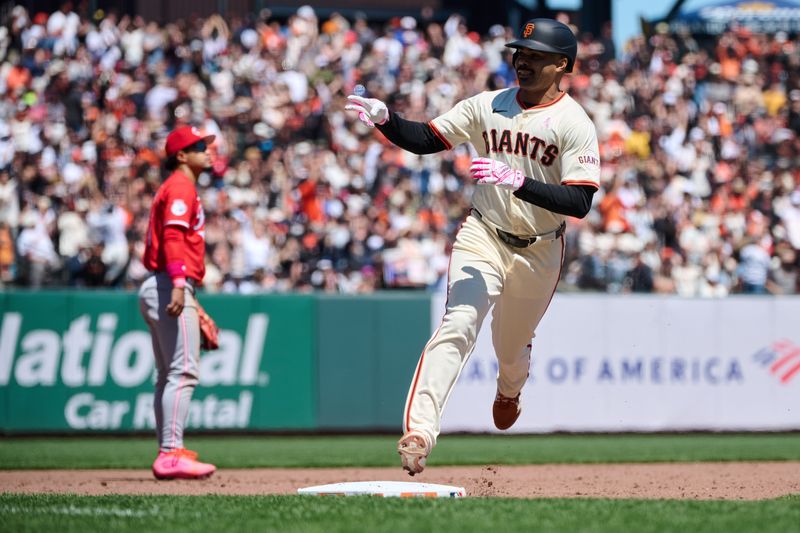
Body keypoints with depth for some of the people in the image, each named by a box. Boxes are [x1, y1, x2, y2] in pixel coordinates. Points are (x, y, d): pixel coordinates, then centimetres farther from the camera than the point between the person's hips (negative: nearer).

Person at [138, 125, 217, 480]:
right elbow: (173, 236, -21)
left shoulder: (175, 187, 24)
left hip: (158, 290, 11)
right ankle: (171, 453, -21)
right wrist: (179, 284, -33)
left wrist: (193, 305, 27)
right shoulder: (181, 186, -7)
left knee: (170, 375, 13)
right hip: (170, 287, -11)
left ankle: (168, 454, 15)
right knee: (184, 371, -15)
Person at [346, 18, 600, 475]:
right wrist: (385, 119, -17)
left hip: (540, 251, 0)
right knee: (459, 324, -22)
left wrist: (517, 181, -32)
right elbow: (425, 140, 2)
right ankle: (419, 431, -34)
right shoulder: (488, 106, 1)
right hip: (483, 236, 1)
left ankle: (510, 390, 58)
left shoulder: (574, 124, -11)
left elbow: (579, 203, -21)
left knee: (512, 346, 19)